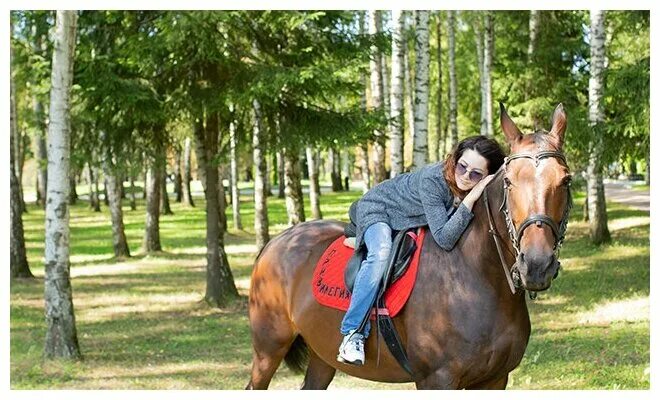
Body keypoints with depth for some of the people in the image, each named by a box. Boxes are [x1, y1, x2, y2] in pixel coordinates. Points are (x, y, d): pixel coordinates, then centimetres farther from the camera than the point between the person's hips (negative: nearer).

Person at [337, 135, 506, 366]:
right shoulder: (432, 180, -39)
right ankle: (353, 334, -29)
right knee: (381, 254, -33)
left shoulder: (487, 190, -22)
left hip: (416, 221, 7)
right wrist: (470, 200, -50)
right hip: (379, 209, -7)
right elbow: (444, 239, -42)